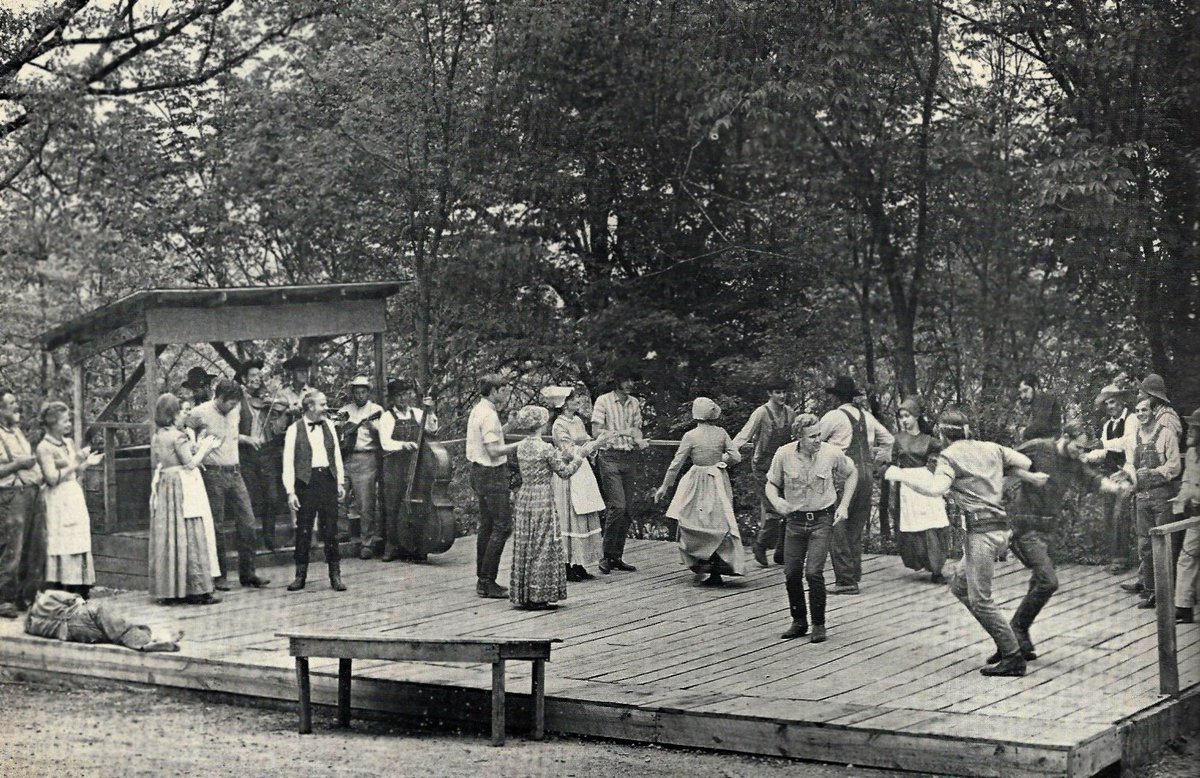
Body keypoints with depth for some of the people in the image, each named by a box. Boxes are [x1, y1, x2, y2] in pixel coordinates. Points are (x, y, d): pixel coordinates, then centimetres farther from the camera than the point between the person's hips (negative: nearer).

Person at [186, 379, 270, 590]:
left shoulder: (235, 409, 8)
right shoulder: (200, 413, -9)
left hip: (234, 472, 5)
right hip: (213, 474, -5)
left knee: (247, 521, 1)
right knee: (216, 525, 0)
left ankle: (247, 574, 7)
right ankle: (219, 576, 9)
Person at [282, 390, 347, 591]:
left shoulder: (328, 425, 9)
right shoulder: (294, 429, -3)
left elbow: (337, 455, 13)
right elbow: (288, 463, -4)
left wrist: (340, 482, 9)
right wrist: (290, 491, -9)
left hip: (327, 479, 3)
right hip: (306, 482, -3)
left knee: (330, 529, 4)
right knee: (303, 531, 2)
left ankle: (335, 575, 10)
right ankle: (300, 575, 13)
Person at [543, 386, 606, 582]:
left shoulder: (577, 421, 12)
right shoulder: (560, 425, -12)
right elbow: (570, 451, -16)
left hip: (582, 472, 8)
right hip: (567, 475, -8)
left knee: (586, 519, 8)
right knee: (570, 519, -4)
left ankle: (579, 565, 14)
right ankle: (568, 567, 3)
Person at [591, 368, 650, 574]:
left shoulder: (634, 403, 13)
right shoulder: (603, 401, -3)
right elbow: (596, 430, -8)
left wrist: (639, 441, -5)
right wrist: (620, 433, -20)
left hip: (629, 457, 6)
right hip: (610, 457, -6)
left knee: (628, 509, 5)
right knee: (618, 506, -15)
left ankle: (617, 557, 13)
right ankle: (607, 556, -5)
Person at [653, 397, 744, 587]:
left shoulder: (690, 436, -9)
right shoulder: (721, 433, -1)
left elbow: (676, 464, -6)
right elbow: (736, 457, -2)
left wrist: (664, 486, 2)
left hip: (698, 484, -4)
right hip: (719, 483, 4)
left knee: (693, 522, 7)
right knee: (719, 524, 7)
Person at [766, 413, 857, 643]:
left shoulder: (832, 453, -11)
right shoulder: (784, 455, -10)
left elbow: (852, 473, 9)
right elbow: (772, 484, 4)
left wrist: (844, 506, 1)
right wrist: (776, 501, -19)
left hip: (823, 520, -2)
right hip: (795, 519, 2)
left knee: (813, 572, -13)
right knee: (791, 574, 3)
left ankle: (819, 624, 4)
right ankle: (799, 622, 23)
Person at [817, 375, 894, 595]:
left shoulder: (833, 417, -6)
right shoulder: (867, 417, 13)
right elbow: (889, 439, 22)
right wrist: (877, 460, 25)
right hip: (866, 473, 7)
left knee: (837, 528, -4)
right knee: (856, 529, 14)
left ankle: (846, 580, -10)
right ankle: (855, 576, 17)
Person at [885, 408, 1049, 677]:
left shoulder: (950, 456, -7)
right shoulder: (991, 448, 14)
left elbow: (935, 488, -22)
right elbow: (1025, 463, 13)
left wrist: (900, 474, -14)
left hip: (982, 531, -8)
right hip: (1000, 528, 8)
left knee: (980, 599, -4)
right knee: (959, 585, 17)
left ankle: (1013, 658, -3)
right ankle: (1006, 642, 16)